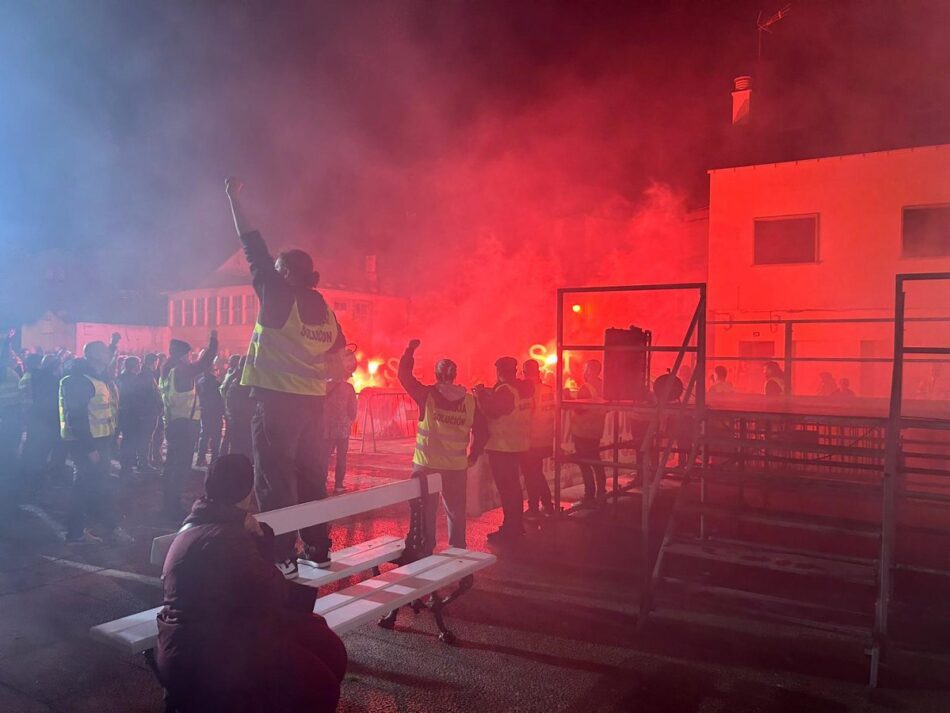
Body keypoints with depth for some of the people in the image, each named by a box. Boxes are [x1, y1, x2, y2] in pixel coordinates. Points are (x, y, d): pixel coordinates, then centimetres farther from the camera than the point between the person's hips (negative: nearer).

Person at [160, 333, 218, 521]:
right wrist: (213, 340, -12)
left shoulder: (167, 373, 12)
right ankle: (173, 507, -3)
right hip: (184, 424, -9)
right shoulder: (181, 371, -13)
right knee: (181, 467, -5)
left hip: (173, 423, 9)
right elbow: (204, 364, -19)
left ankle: (169, 504, 22)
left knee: (172, 465, 15)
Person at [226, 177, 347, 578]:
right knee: (310, 475, 14)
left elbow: (254, 250, -1)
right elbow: (338, 359, 13)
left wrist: (234, 199, 7)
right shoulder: (323, 308, 11)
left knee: (275, 479, -2)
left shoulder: (279, 296, -6)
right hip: (312, 402, 7)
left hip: (276, 401, -7)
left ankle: (282, 557, -1)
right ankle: (317, 549, 21)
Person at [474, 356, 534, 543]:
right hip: (519, 443, 9)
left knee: (505, 486, -2)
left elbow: (492, 411, -22)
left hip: (502, 446, -9)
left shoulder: (504, 389, -18)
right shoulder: (525, 388, 6)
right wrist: (489, 393, 18)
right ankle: (516, 525, 28)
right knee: (513, 484, 19)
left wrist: (481, 394, -7)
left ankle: (509, 528, 2)